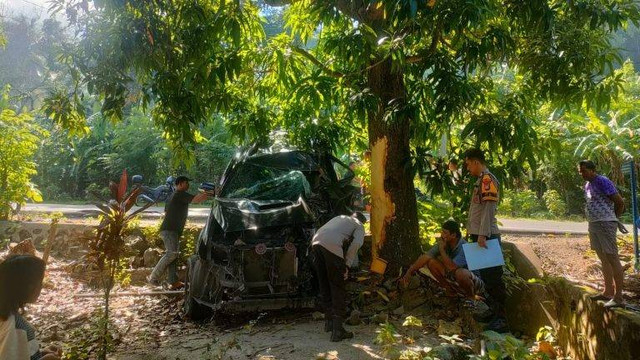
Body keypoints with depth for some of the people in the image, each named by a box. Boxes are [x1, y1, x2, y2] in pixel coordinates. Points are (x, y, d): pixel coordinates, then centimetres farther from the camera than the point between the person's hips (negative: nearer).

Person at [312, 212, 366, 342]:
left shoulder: (341, 218, 37)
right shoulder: (359, 226, 19)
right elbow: (356, 244, -1)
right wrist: (347, 265, 3)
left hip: (316, 243, 6)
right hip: (332, 247, -6)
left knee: (324, 287, 18)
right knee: (338, 289, 2)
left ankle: (329, 322, 30)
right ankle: (337, 330, 1)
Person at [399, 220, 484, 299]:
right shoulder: (444, 243, -9)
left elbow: (452, 267, -35)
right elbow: (425, 257, -10)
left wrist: (442, 250, -26)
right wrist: (409, 273, -16)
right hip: (454, 279, 6)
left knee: (460, 273, -40)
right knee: (431, 262, -10)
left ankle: (471, 296, -8)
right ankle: (450, 290, 6)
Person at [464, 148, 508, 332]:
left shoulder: (487, 179, -11)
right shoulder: (481, 180, 17)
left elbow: (488, 209, -19)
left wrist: (482, 235, -23)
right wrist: (471, 230, 21)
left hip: (486, 236, -9)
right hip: (479, 235, 9)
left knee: (492, 276, -6)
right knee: (486, 275, 14)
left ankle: (500, 319, -1)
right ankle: (494, 312, 23)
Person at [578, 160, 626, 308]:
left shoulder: (603, 182, -12)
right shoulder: (587, 184, 15)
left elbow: (620, 202, -10)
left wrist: (613, 218, 3)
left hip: (605, 224, -9)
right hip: (593, 224, 9)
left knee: (612, 259, -7)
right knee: (603, 259, 14)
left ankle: (618, 297, -5)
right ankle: (608, 292, 23)